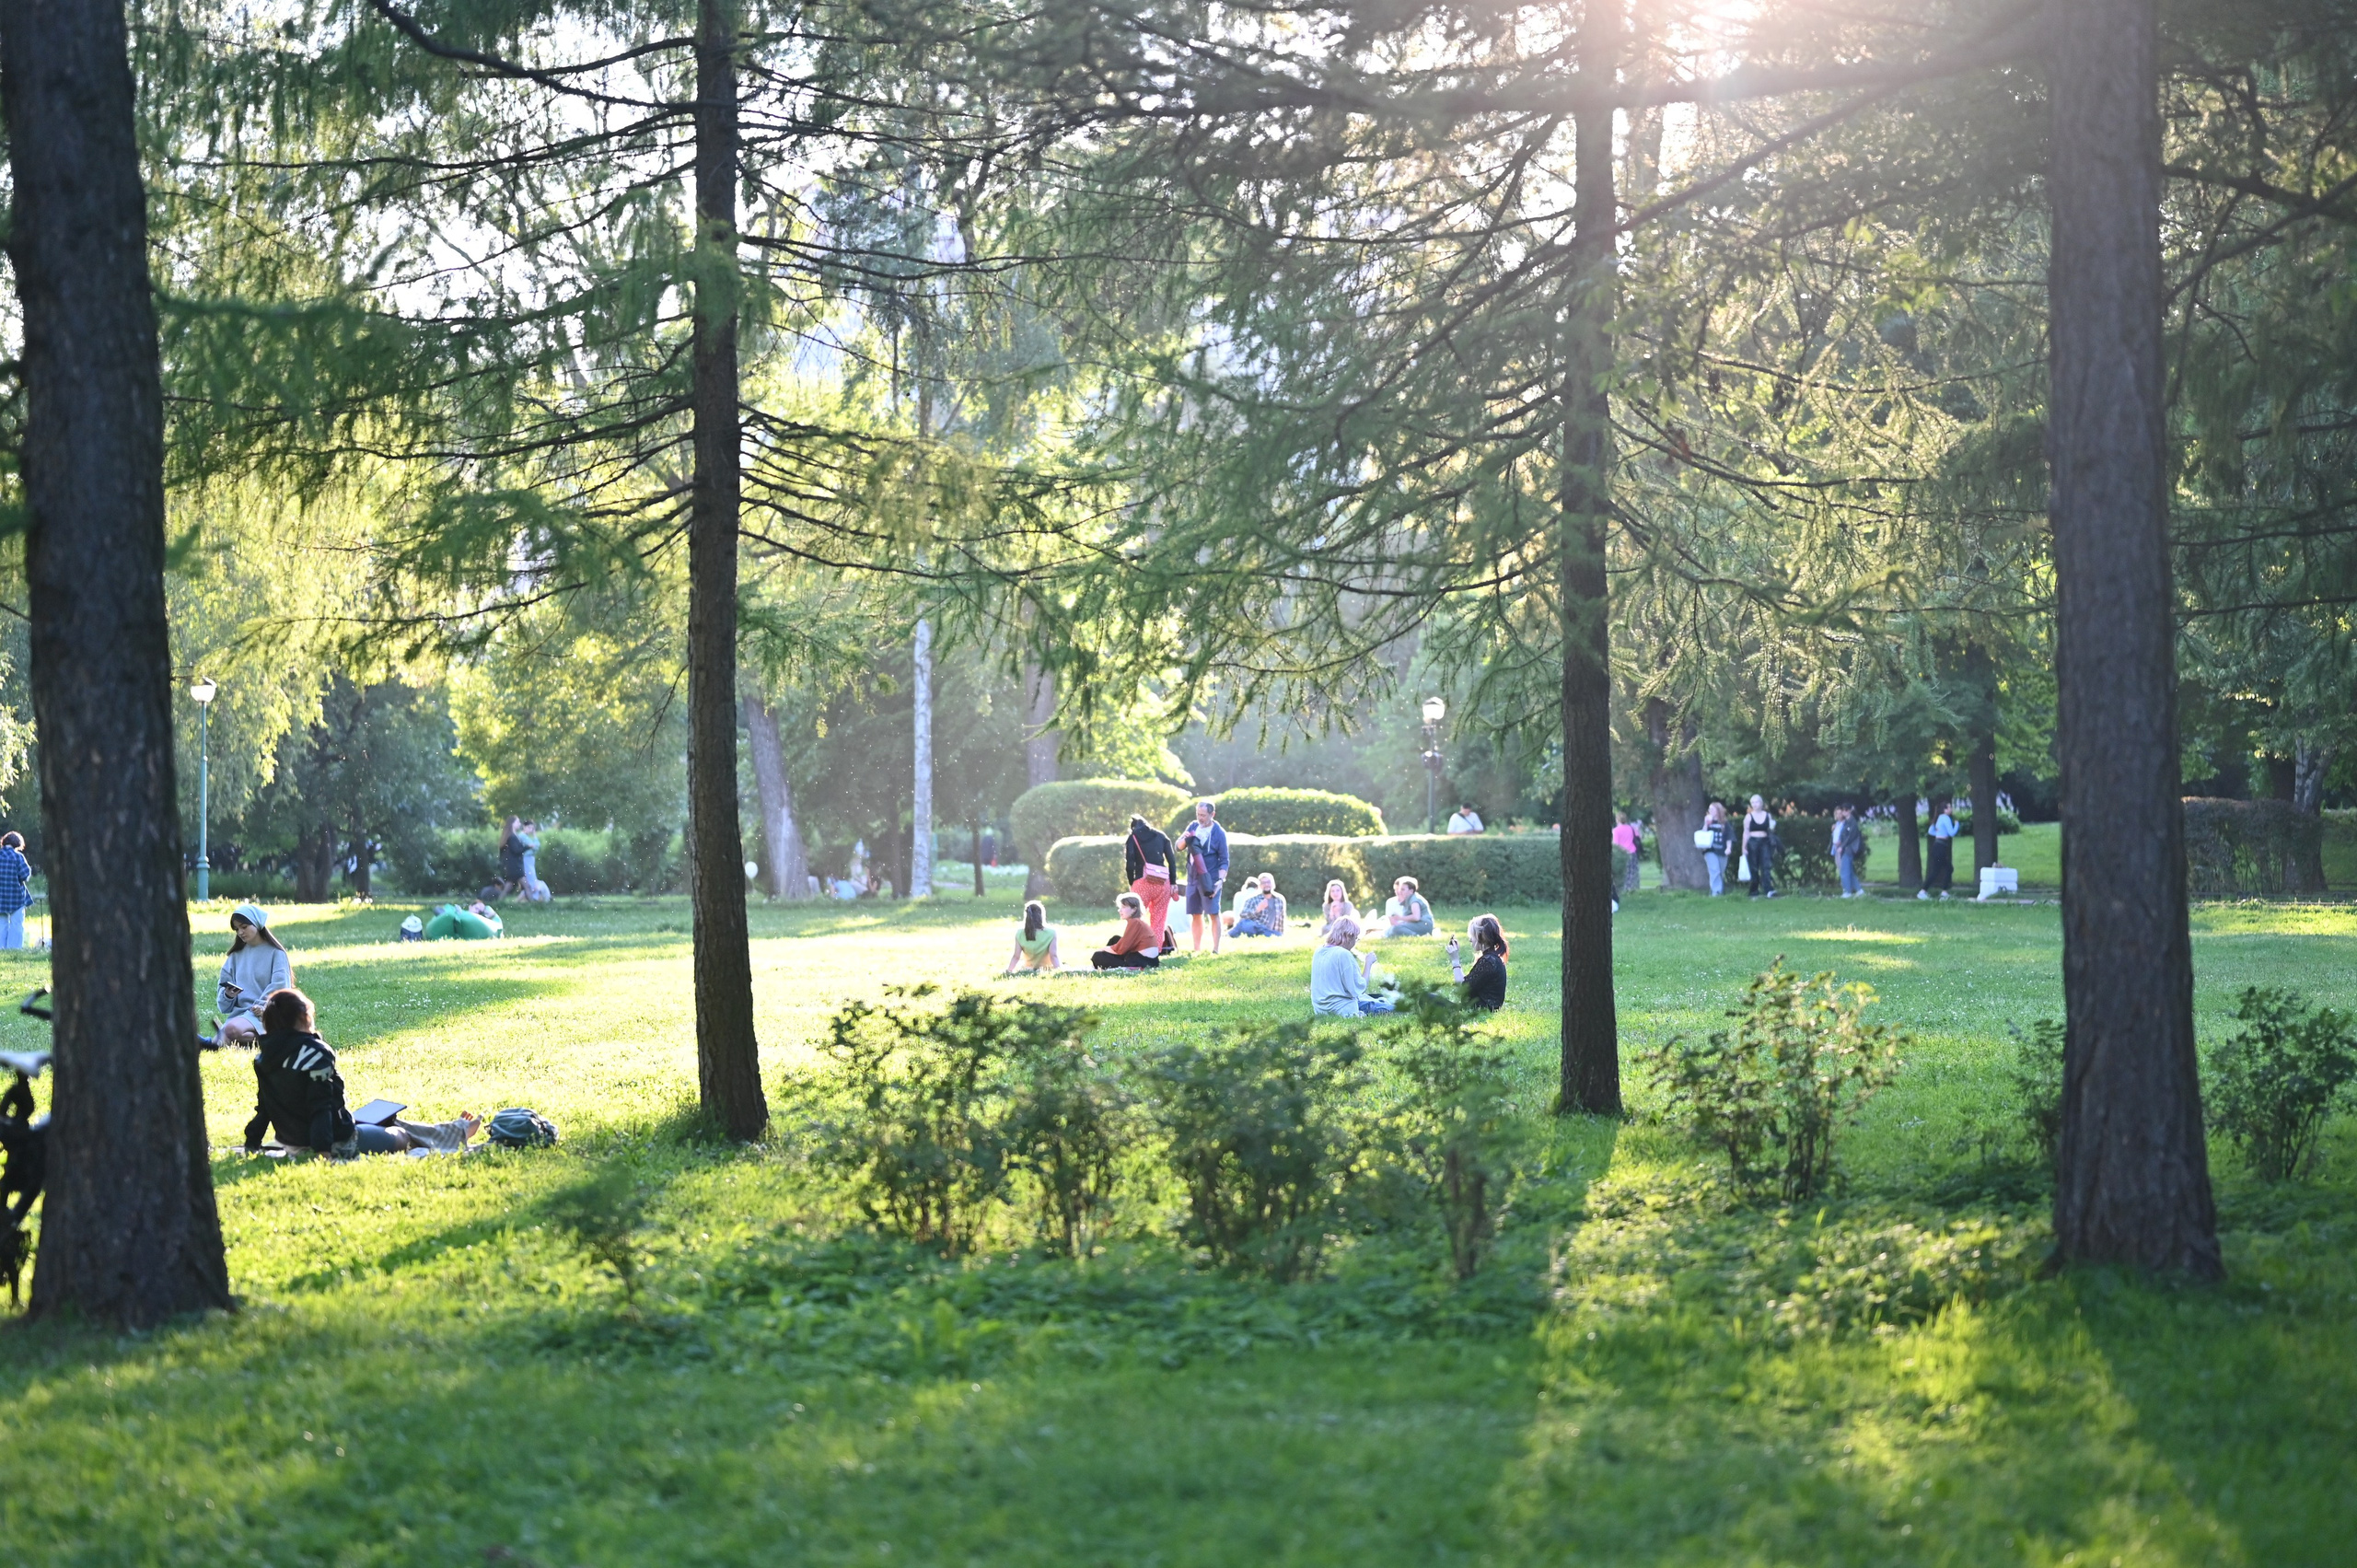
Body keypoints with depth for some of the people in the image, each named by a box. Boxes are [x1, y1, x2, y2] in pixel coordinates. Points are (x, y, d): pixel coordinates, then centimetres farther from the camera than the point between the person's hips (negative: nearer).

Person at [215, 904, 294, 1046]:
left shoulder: (275, 953, 2)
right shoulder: (236, 955, 18)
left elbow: (279, 986, -7)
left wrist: (262, 1006, -18)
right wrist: (227, 995, -8)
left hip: (263, 1013, -5)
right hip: (239, 1012, 5)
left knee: (233, 1029, -37)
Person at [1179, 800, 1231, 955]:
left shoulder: (1219, 833, -6)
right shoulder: (1193, 827, 9)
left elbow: (1224, 861, -5)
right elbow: (1178, 846, 10)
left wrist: (1220, 880, -17)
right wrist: (1185, 840, -13)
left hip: (1209, 879, -5)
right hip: (1193, 878, 5)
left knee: (1213, 914, -8)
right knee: (1195, 915, 8)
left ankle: (1215, 949, -8)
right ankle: (1197, 949, 14)